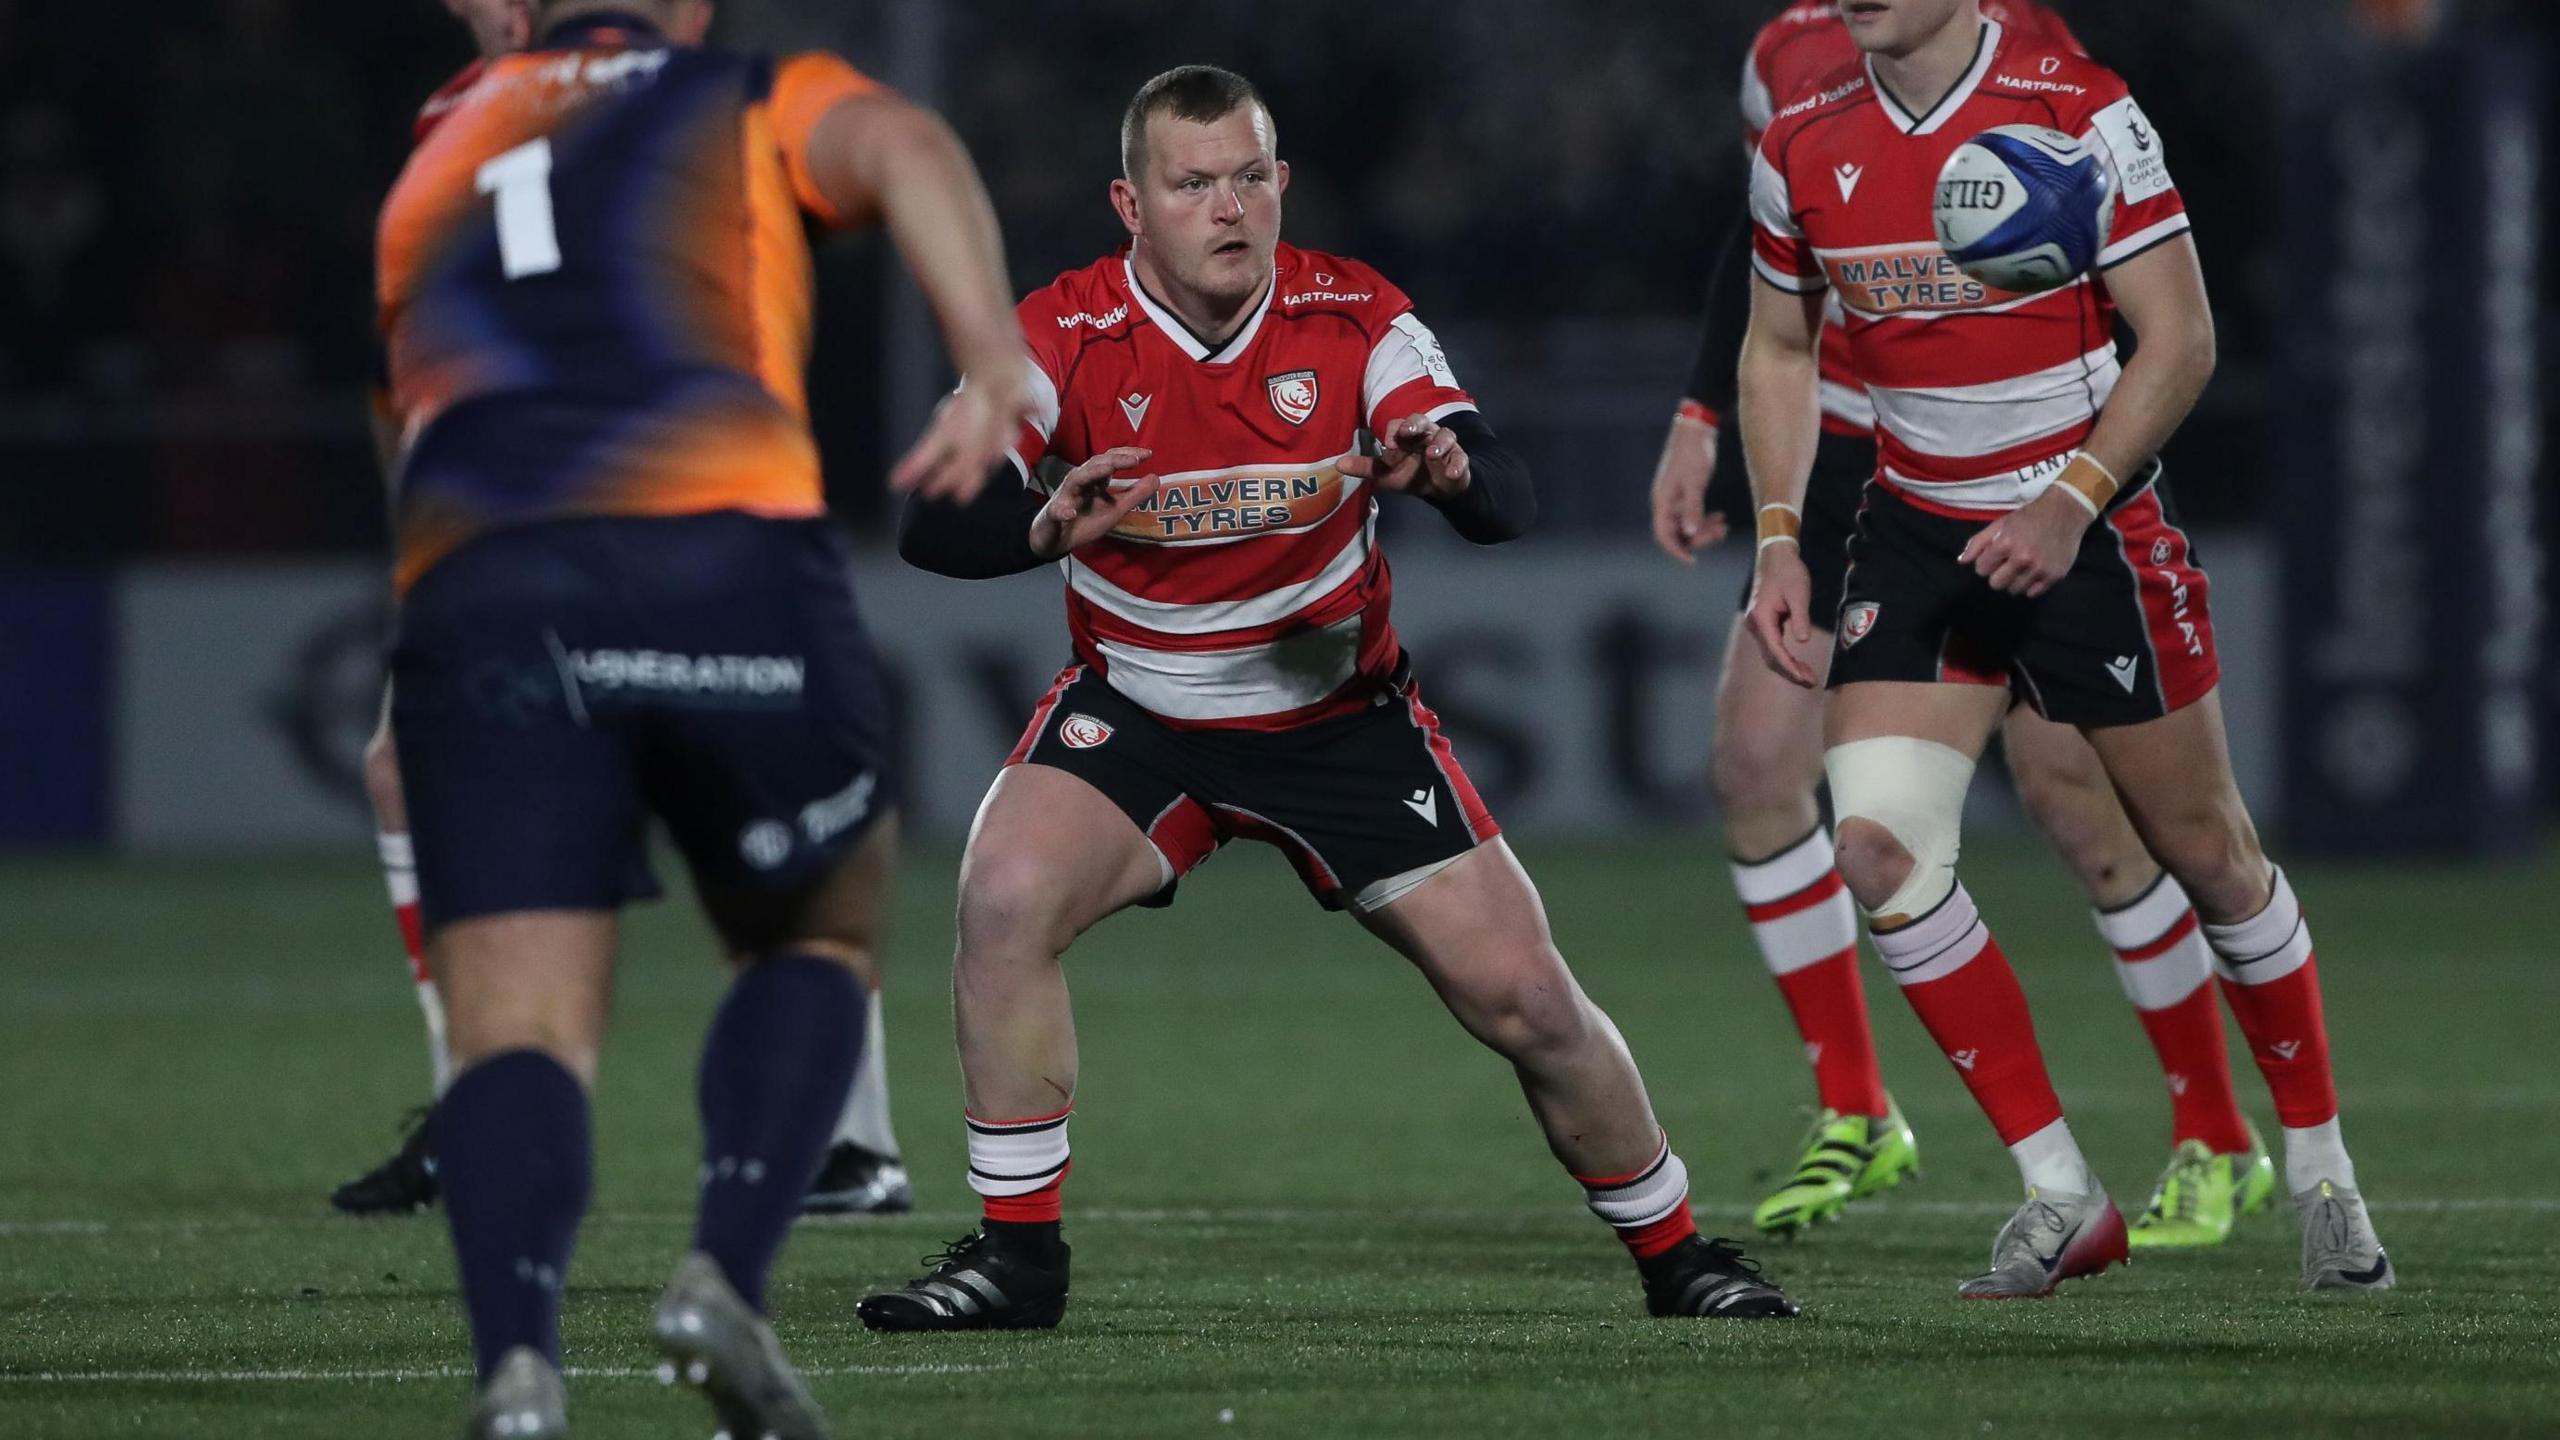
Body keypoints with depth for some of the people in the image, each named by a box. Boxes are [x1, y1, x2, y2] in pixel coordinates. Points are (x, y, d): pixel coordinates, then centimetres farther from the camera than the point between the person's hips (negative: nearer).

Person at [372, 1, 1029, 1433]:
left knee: (519, 1033, -2)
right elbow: (905, 151, 1)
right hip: (729, 550, -2)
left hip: (470, 585, 2)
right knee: (820, 940, 22)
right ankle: (730, 1271, -2)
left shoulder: (436, 159, 33)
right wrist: (998, 363, -14)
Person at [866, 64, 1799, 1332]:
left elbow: (1508, 502, -19)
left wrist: (1450, 470, -44)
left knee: (1525, 999, -4)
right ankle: (1015, 1256, -13)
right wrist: (1047, 523, -45)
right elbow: (930, 525, -23)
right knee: (1004, 902, -28)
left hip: (1341, 717, 1)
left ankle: (1675, 1256, 20)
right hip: (1136, 714, -1)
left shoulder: (1354, 317, -13)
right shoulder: (1064, 338, -16)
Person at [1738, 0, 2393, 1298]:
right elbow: (1780, 348, 15)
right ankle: (2060, 1199, -6)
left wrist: (2072, 502, -24)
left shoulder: (2076, 110, -14)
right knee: (1877, 847, -15)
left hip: (2090, 529, -4)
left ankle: (2323, 1177, 25)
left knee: (2206, 853, 4)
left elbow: (2179, 337, -13)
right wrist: (1778, 537, 4)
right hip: (1917, 540, 4)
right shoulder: (1802, 150, 0)